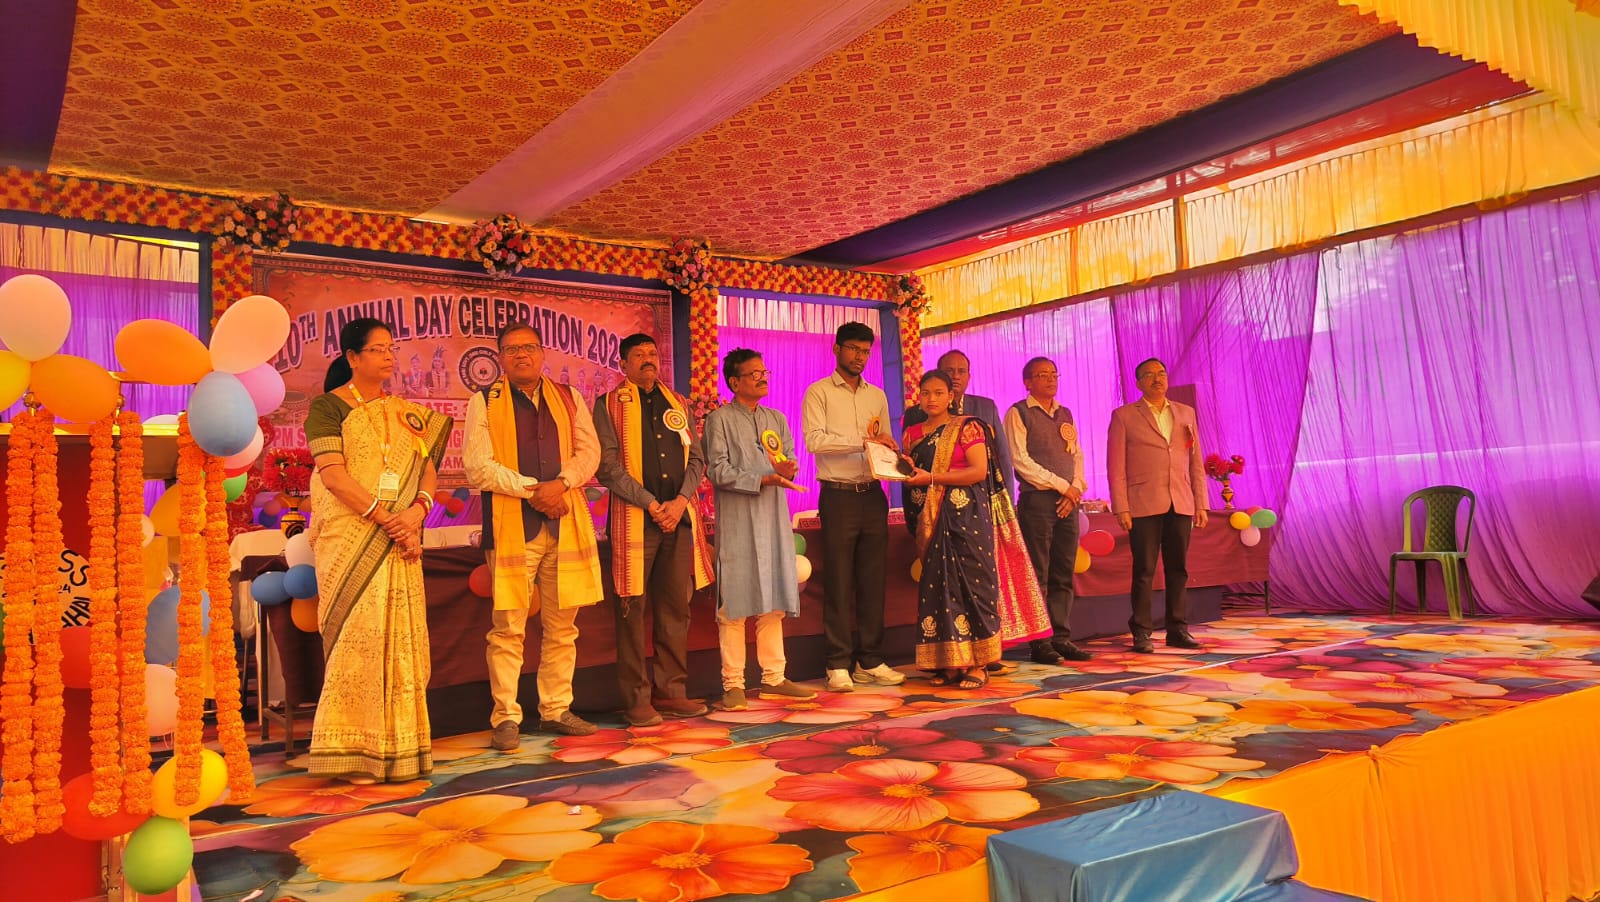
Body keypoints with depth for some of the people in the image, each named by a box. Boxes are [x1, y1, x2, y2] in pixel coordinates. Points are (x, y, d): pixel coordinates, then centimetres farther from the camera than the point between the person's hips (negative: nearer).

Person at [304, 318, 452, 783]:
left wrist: (417, 510, -11)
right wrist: (385, 517, -16)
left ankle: (396, 749, 9)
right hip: (349, 537, -5)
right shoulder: (328, 406, 0)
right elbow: (332, 474, -11)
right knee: (359, 635, -7)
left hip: (399, 541, 5)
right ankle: (353, 753, 1)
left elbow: (428, 467, 9)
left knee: (401, 636, 3)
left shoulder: (406, 412, 16)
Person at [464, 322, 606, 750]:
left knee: (562, 626, 9)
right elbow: (478, 466, -6)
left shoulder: (568, 398, 15)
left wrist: (559, 484, -12)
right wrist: (533, 490, -13)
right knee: (509, 628, -4)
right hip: (511, 527, -3)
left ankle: (556, 710, 20)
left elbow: (589, 451, 7)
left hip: (566, 523, 4)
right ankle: (506, 718, 6)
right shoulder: (484, 402, 4)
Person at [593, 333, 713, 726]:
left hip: (680, 517, 4)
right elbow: (608, 466, -6)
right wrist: (651, 505, -12)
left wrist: (680, 501, -5)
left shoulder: (678, 404, 16)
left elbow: (697, 459, 12)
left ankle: (671, 691, 17)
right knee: (633, 610, -1)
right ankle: (637, 699, 7)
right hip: (634, 519, -4)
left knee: (676, 607, 7)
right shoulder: (610, 405, 3)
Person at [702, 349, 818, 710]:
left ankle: (774, 678, 16)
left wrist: (786, 469, -15)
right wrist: (763, 480, -16)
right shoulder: (719, 419, 0)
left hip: (773, 519, 6)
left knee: (773, 600, 8)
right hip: (737, 522, -5)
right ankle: (733, 684, 4)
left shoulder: (776, 419, 17)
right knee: (735, 603, -3)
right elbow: (718, 471, -9)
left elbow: (791, 463, 9)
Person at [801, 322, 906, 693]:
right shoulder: (819, 393, 1)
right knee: (838, 582, -2)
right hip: (838, 495, -5)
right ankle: (838, 665, 5)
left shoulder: (877, 396, 17)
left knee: (873, 581, 7)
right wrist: (863, 441, -18)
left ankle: (869, 661, 15)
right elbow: (814, 440, -13)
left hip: (873, 495, 5)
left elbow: (885, 445, 18)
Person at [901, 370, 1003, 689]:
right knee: (936, 587, 1)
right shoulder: (912, 434, 15)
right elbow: (909, 477, 19)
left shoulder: (967, 427, 0)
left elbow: (979, 471, -11)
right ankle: (949, 663, 7)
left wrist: (932, 477, -15)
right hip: (930, 520, 5)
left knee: (970, 583, -6)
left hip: (966, 516, -4)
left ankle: (977, 664, -1)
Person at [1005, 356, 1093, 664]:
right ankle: (1040, 643, 0)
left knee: (1063, 576, 6)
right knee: (1038, 577, -5)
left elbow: (1077, 455, 17)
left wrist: (1076, 489, -2)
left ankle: (1061, 638, 12)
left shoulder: (1065, 414, 19)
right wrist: (1062, 485, -9)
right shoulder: (1018, 413, -1)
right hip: (1037, 501, -6)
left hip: (1068, 502, 6)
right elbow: (1020, 460, -9)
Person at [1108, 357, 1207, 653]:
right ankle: (1141, 633, 6)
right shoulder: (1124, 416, 3)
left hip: (1180, 505, 4)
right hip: (1144, 506, -3)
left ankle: (1178, 629, 15)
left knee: (1178, 569, 6)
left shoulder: (1186, 413, 14)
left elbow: (1196, 462, 13)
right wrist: (1121, 508, -8)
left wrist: (1200, 504, 6)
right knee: (1144, 571, -1)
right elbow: (1115, 467, -1)